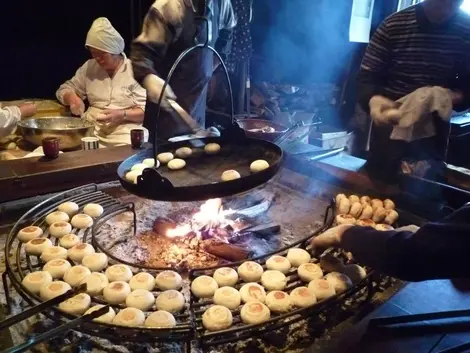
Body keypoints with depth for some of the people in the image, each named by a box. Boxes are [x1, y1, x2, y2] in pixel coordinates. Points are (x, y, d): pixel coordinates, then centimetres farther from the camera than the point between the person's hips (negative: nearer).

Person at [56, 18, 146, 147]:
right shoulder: (89, 67, 13)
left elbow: (146, 110, -4)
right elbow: (65, 89, 21)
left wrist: (122, 115, -20)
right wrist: (72, 98, -3)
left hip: (123, 132, -4)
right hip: (90, 129, 4)